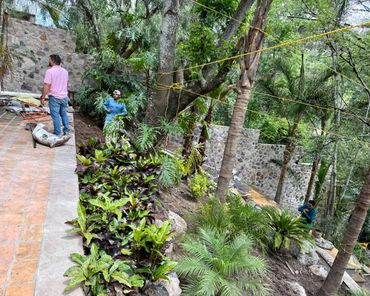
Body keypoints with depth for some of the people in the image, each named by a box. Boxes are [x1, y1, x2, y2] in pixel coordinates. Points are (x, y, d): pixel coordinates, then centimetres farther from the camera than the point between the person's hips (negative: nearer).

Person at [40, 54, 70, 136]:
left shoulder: (50, 71, -13)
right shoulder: (65, 71, 7)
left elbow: (46, 86, -16)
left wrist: (43, 97, -11)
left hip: (54, 97, -6)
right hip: (64, 96, 6)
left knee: (55, 115, 1)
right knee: (64, 114, 15)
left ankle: (58, 133, 4)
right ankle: (66, 131, 20)